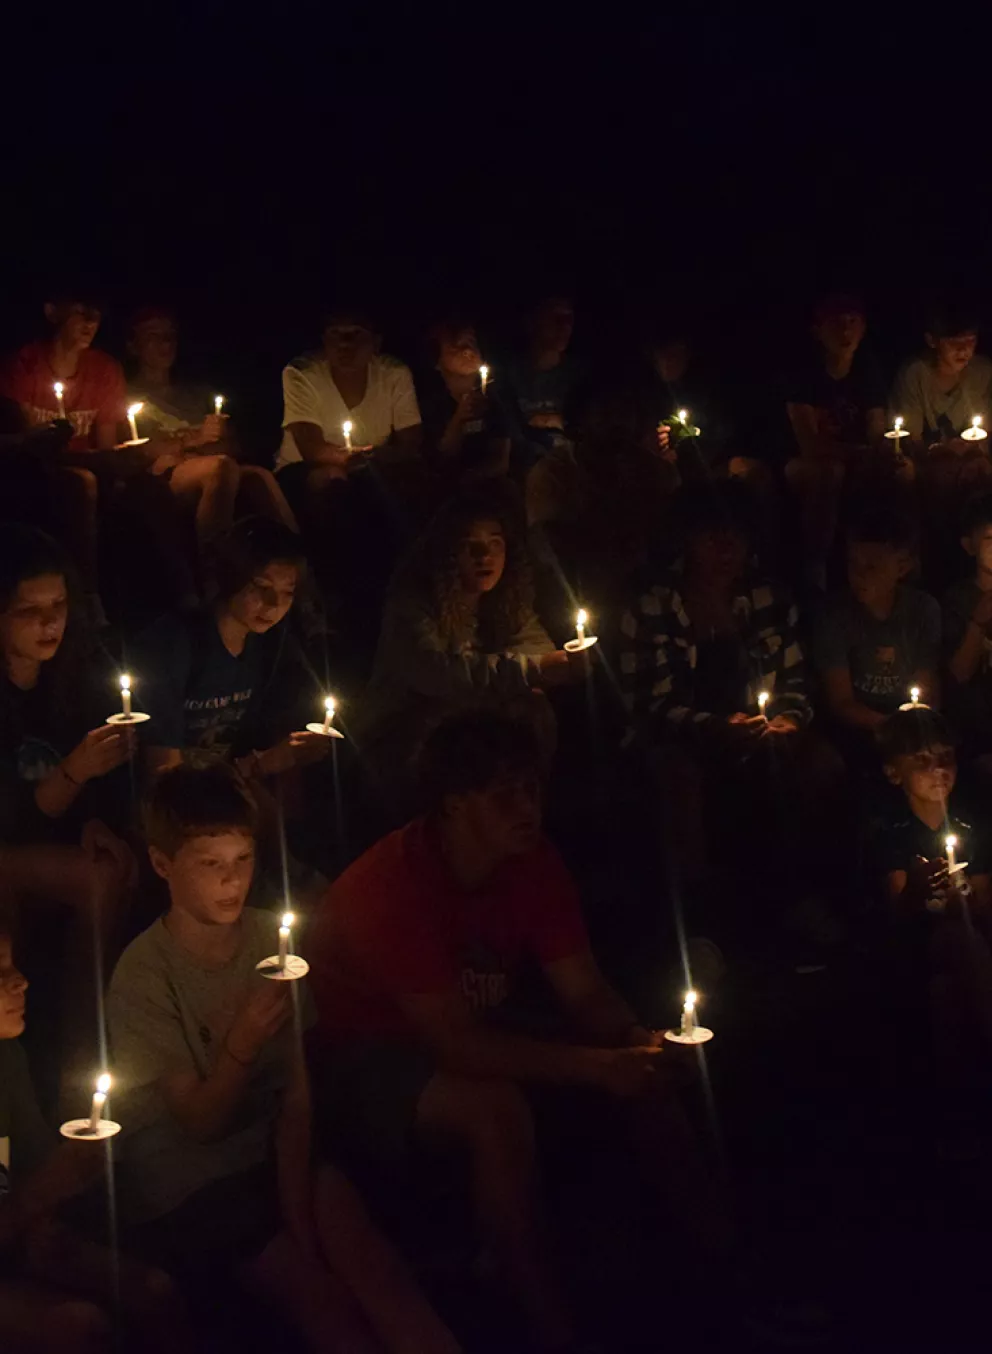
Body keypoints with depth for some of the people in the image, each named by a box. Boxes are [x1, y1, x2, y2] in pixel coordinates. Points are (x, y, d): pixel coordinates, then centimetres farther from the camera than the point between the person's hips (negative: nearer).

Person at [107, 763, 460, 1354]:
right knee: (325, 1304, -21)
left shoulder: (270, 939, -4)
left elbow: (296, 1095, -4)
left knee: (379, 1274, -21)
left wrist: (298, 1212, -15)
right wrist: (242, 1044, -32)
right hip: (184, 1181, -4)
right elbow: (199, 1122, -14)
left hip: (273, 1149, 4)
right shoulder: (145, 973, -16)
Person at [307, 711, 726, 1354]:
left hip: (472, 1036, 7)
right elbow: (453, 1045, -34)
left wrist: (640, 1042, -28)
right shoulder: (391, 885, -31)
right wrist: (594, 1066, -36)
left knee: (643, 1067, -8)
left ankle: (720, 1258, 6)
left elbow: (587, 994, -7)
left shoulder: (533, 861, -10)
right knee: (496, 1107, -36)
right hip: (362, 1061, -7)